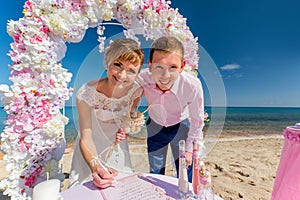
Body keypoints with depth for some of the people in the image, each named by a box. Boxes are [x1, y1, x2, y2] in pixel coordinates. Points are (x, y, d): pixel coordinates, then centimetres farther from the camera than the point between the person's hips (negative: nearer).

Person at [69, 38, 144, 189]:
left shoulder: (136, 90, -23)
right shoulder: (87, 93, -31)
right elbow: (85, 138, -28)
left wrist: (125, 130, -22)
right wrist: (95, 166, -43)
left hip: (118, 146, 3)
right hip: (91, 149, -2)